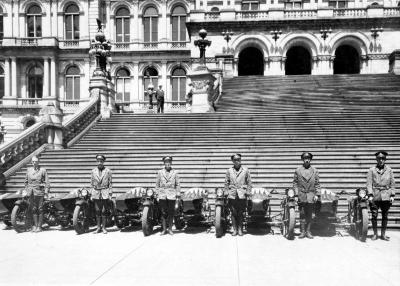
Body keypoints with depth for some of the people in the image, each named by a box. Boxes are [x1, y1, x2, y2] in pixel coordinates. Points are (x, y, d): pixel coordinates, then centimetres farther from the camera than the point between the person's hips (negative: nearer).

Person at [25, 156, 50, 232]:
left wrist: (46, 192, -8)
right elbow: (26, 181, 20)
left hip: (40, 192, -3)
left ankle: (39, 226, 6)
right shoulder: (29, 170, 10)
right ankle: (35, 225, 16)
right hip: (31, 192, 3)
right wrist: (27, 190, 14)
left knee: (40, 209, -1)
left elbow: (47, 182, -3)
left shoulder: (43, 170, -1)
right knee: (33, 209, 7)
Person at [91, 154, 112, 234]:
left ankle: (103, 227, 8)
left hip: (105, 193, -2)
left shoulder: (108, 171, -1)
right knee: (97, 211, 5)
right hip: (96, 193, 2)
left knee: (104, 211, -1)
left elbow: (110, 183, 1)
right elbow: (92, 183, 11)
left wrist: (110, 194, -4)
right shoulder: (93, 171, 6)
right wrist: (91, 194, 7)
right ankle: (98, 227, 14)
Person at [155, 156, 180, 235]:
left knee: (171, 213, 2)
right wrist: (157, 193, 6)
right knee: (163, 213, 1)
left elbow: (178, 184, 6)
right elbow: (157, 183, 11)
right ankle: (164, 229, 11)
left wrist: (178, 194, 0)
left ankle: (170, 229, 14)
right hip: (162, 195, 1)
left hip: (171, 195, 0)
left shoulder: (175, 173, 5)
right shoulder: (160, 172, 8)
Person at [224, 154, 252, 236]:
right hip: (232, 195, 1)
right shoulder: (229, 171, 6)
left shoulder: (245, 170, 3)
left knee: (240, 213, 3)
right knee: (233, 213, 3)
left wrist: (248, 192, -1)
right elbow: (226, 182, 12)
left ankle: (240, 229, 14)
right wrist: (227, 191, 5)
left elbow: (249, 182, 6)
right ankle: (235, 229, 13)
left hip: (242, 195, -1)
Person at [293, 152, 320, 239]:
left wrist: (317, 194, -2)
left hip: (311, 196, 1)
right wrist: (296, 194, -4)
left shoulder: (315, 171, 7)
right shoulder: (298, 170, 5)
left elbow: (317, 184, 7)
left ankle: (308, 231, 12)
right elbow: (295, 183, 6)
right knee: (302, 215, 2)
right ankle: (302, 232, 9)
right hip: (301, 196, -1)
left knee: (309, 215, 4)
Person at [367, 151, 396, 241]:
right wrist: (370, 195, -9)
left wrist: (392, 195, 1)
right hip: (375, 196, -1)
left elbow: (392, 184, 9)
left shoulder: (389, 170, 8)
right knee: (374, 216, 0)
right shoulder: (371, 170, 3)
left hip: (386, 196, 2)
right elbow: (369, 183, -1)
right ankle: (375, 234, 12)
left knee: (385, 216, 7)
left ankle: (383, 234, 17)